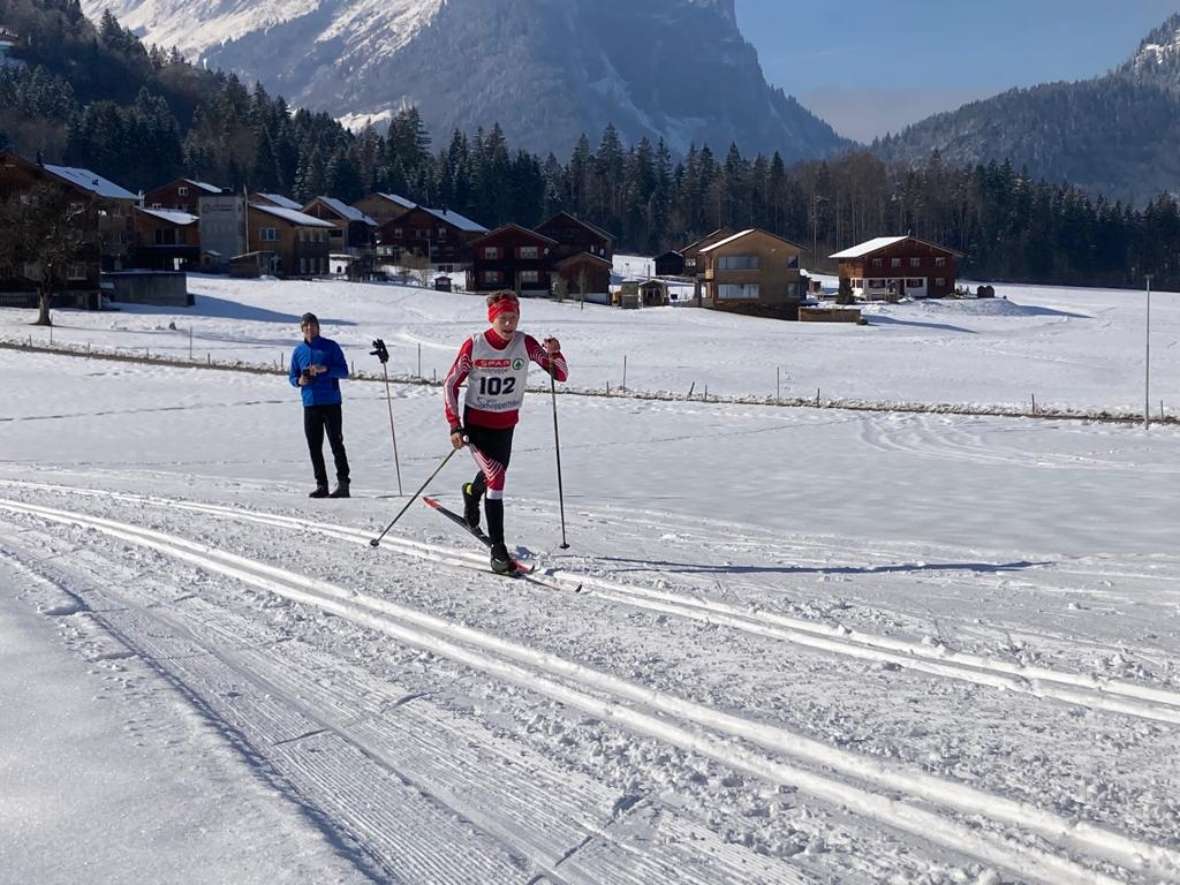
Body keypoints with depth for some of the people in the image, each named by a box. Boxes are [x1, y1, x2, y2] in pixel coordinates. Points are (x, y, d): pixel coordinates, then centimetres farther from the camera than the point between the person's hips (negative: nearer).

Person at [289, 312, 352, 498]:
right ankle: (321, 485, 10)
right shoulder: (298, 351, 12)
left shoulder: (331, 346, 2)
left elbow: (344, 371, -1)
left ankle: (343, 484, -1)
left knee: (336, 444, -5)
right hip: (310, 404, 4)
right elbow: (292, 377, 18)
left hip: (331, 403, -4)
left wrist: (326, 369, -18)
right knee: (314, 447, 4)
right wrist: (299, 381, -5)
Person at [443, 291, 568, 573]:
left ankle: (472, 491, 60)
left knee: (494, 475, 22)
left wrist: (554, 354, -32)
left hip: (506, 425, 4)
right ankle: (498, 547, -14)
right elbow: (450, 385, -6)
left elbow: (560, 375, -11)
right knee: (497, 477, -20)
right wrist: (454, 426, -12)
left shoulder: (525, 344, -10)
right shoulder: (474, 346, -14)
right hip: (476, 423, -3)